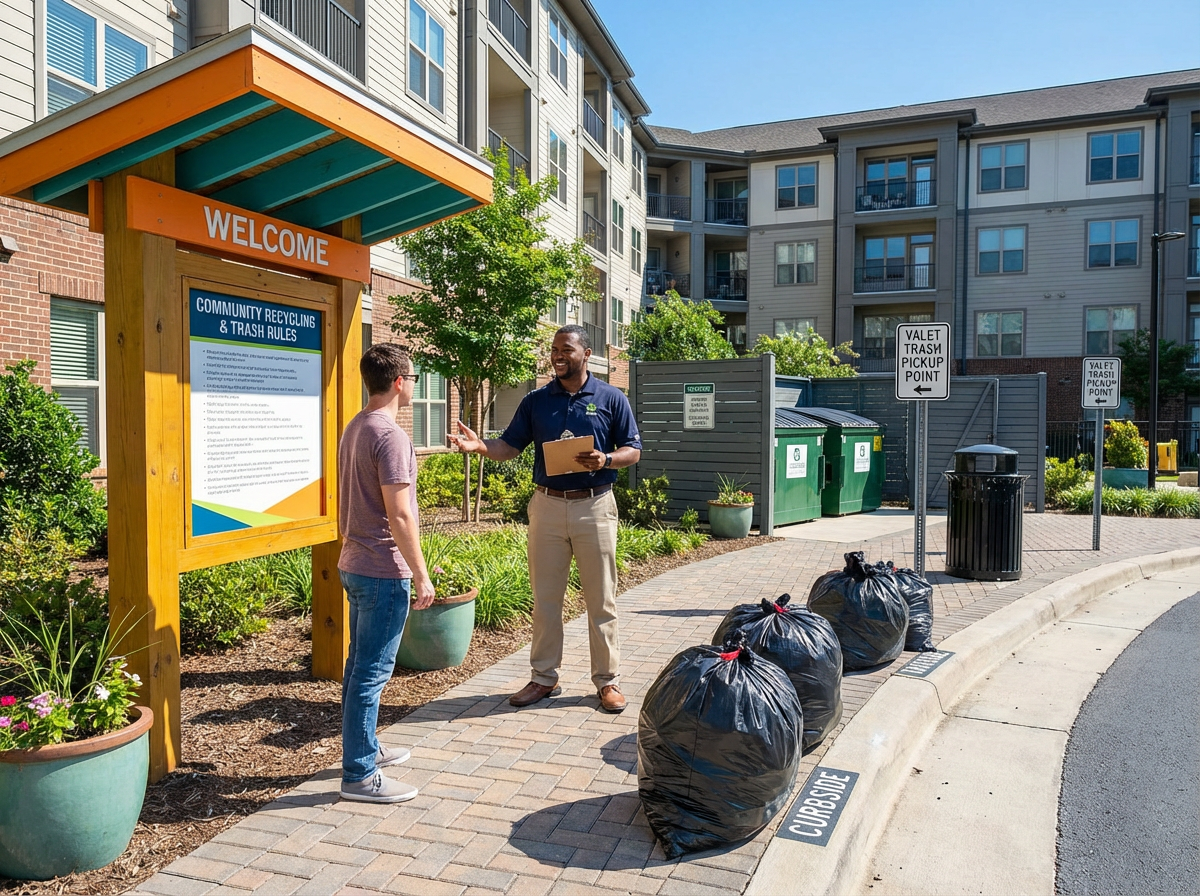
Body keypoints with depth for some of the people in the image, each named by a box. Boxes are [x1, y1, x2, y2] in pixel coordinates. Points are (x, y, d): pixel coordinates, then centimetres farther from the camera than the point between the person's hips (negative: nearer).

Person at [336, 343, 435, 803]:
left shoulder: (354, 429, 11)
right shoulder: (391, 436, -19)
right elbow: (399, 515, -22)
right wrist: (421, 575, -17)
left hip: (355, 565, 10)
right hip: (384, 572, -10)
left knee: (360, 666, 18)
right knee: (371, 672, -2)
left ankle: (366, 748, 33)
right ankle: (360, 776, 7)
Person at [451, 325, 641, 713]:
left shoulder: (612, 399, 1)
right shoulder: (536, 401, 7)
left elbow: (633, 451, 3)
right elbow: (510, 446, 5)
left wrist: (605, 460, -17)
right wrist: (481, 446, -15)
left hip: (594, 506, -2)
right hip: (547, 504, 2)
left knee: (601, 600, 5)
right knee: (545, 598, 9)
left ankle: (607, 680, 18)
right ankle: (544, 677, 22)